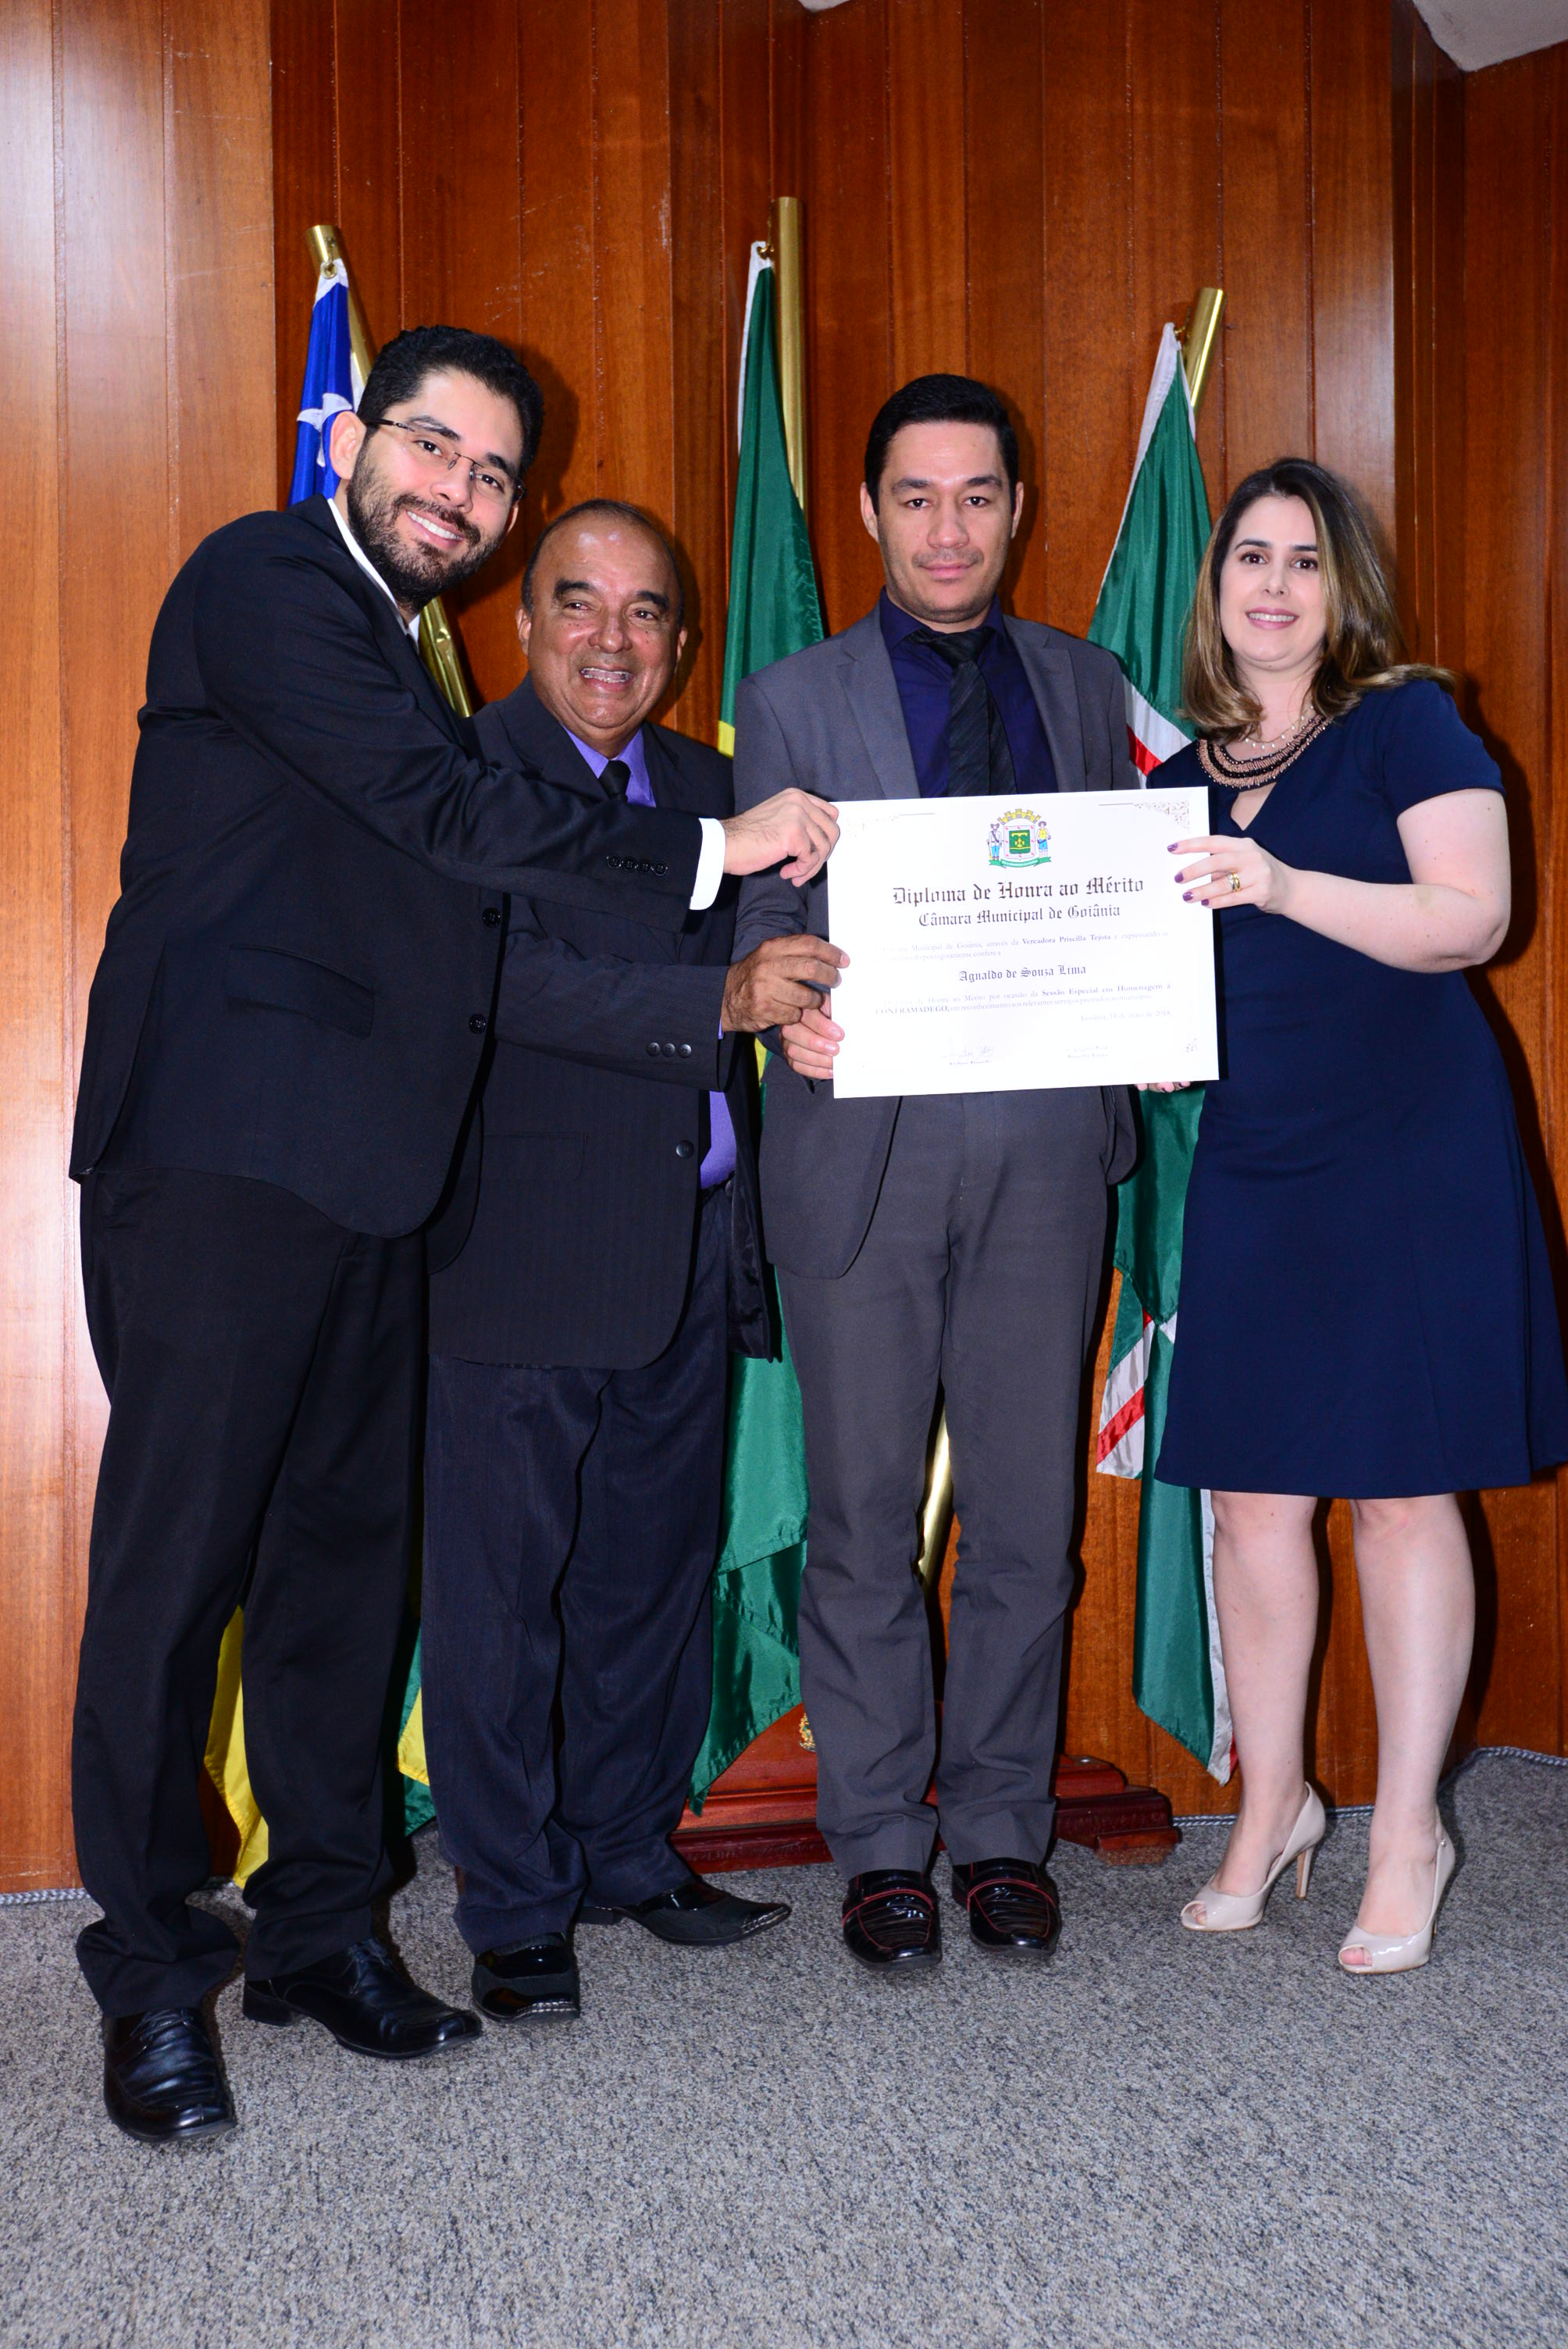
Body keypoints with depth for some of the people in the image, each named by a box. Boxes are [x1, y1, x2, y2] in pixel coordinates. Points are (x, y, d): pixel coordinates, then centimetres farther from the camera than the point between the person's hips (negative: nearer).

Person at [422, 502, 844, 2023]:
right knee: (506, 1583, 2)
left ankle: (628, 1851, 31)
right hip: (529, 1253, -6)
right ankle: (514, 1910, 15)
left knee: (656, 1569, 15)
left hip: (693, 1251, 7)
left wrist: (803, 989, -7)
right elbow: (509, 978, -18)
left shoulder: (706, 784, 17)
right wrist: (723, 997, -25)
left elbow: (765, 958, 15)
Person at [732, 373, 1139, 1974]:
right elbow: (759, 927, 4)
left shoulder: (1087, 689, 14)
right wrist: (791, 1014, -17)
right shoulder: (792, 703, 7)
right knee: (863, 1512, 4)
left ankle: (1001, 1829, 23)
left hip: (1044, 1142, 2)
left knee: (1028, 1508, 7)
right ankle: (880, 1842, 19)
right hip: (865, 1141, -2)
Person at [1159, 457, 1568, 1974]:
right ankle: (1271, 1805, 22)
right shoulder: (1183, 781, 14)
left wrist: (1284, 885, -23)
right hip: (1249, 1165, 5)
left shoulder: (1405, 722, 0)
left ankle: (1408, 1833, 13)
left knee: (1400, 1487, -1)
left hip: (1406, 1153, -5)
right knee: (1249, 1492, 5)